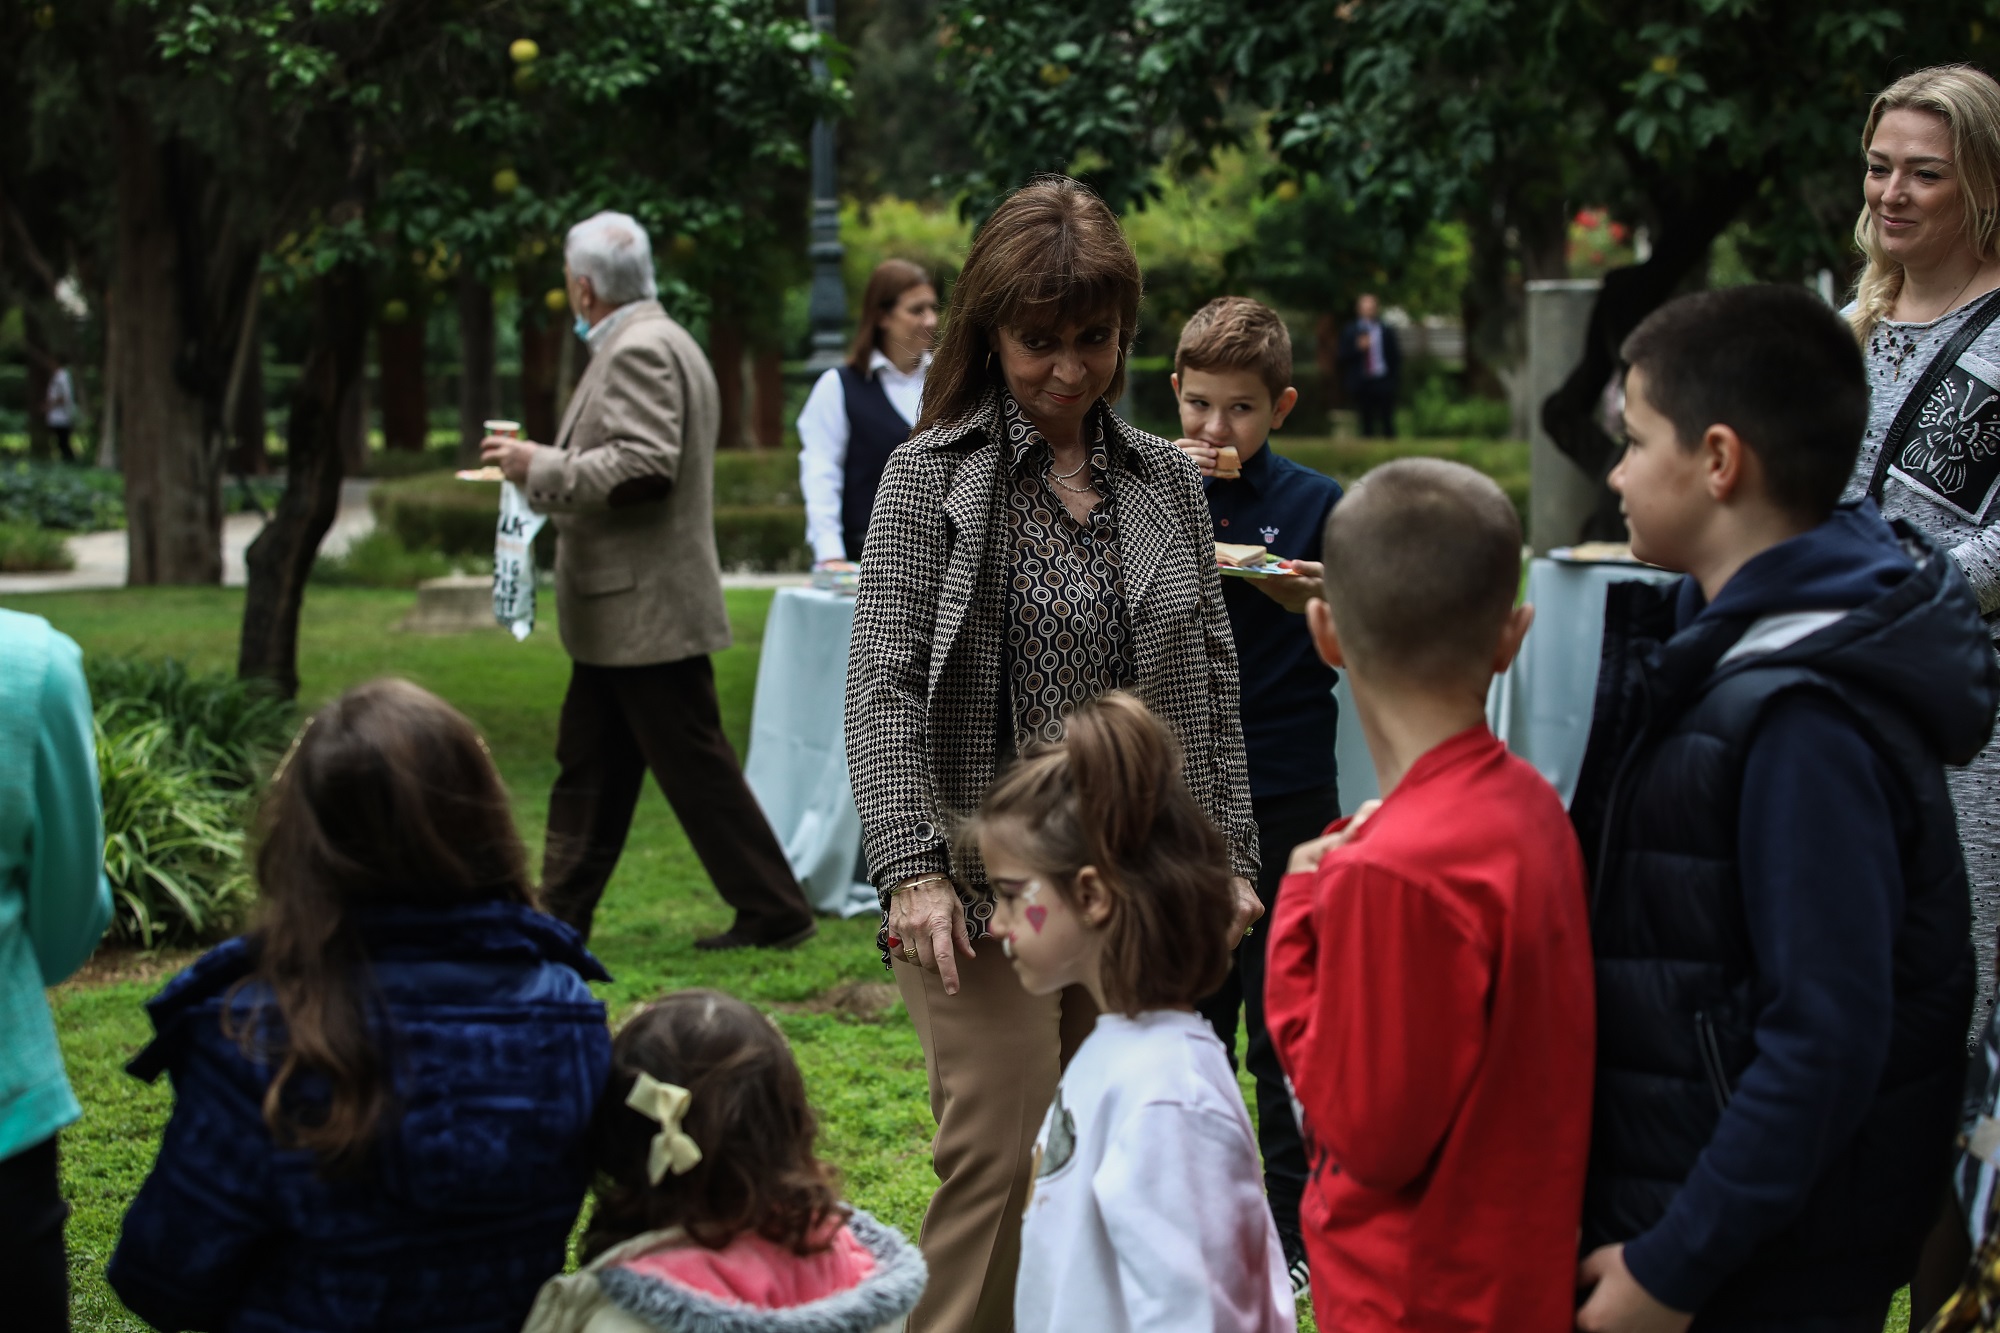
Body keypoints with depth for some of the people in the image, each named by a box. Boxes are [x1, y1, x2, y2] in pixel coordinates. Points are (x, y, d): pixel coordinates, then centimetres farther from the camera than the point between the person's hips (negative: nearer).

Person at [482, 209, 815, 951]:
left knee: (696, 767, -5)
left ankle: (774, 912, 2)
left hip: (648, 610, -11)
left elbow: (644, 466, -27)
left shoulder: (640, 349, -16)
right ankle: (561, 917, 20)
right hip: (622, 614, 11)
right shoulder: (646, 343, 17)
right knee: (588, 768, 14)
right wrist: (543, 467, 18)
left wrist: (541, 467, -19)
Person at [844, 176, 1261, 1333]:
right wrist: (911, 868, -17)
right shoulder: (931, 476, -2)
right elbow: (885, 684, -8)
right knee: (1001, 1159, -7)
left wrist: (1228, 852, 7)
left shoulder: (1169, 481, 9)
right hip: (983, 881, -4)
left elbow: (1212, 684, 12)